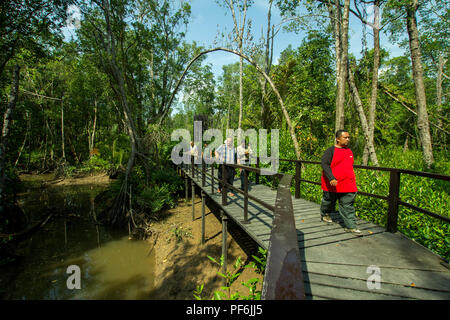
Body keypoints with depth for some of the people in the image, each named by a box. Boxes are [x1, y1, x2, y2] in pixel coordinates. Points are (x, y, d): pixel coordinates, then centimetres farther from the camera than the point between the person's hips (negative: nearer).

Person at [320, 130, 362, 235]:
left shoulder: (349, 151, 12)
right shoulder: (330, 150, -9)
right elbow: (324, 164, -19)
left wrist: (352, 180, 27)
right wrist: (331, 178, -30)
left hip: (348, 185, 5)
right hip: (332, 184, -4)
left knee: (348, 205, 1)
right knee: (329, 200, 15)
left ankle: (351, 226, 7)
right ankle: (324, 214, 42)